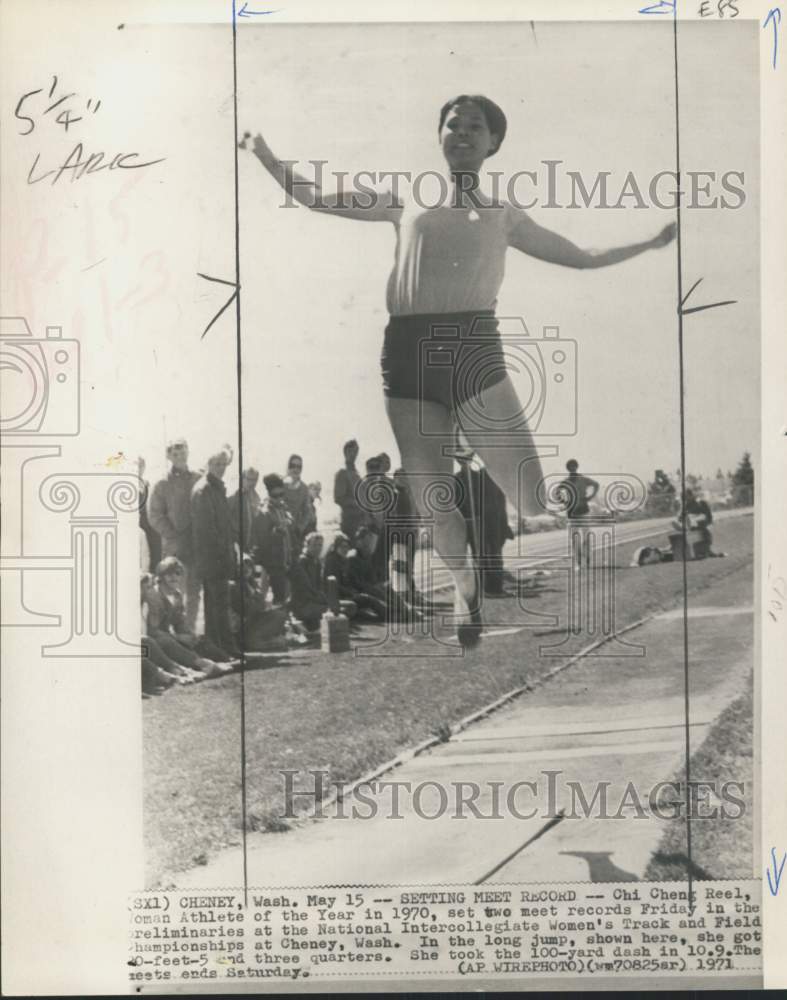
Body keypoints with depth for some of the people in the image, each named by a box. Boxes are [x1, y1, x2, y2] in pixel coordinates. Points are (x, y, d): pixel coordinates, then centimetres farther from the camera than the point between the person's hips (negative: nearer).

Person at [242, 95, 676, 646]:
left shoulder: (504, 215, 20)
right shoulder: (406, 200, 22)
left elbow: (583, 257, 26)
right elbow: (316, 198, 26)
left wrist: (652, 243, 24)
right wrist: (264, 153, 26)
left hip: (475, 348, -1)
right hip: (409, 353, 1)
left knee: (536, 497, -11)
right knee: (431, 501, 2)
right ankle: (467, 587, 28)